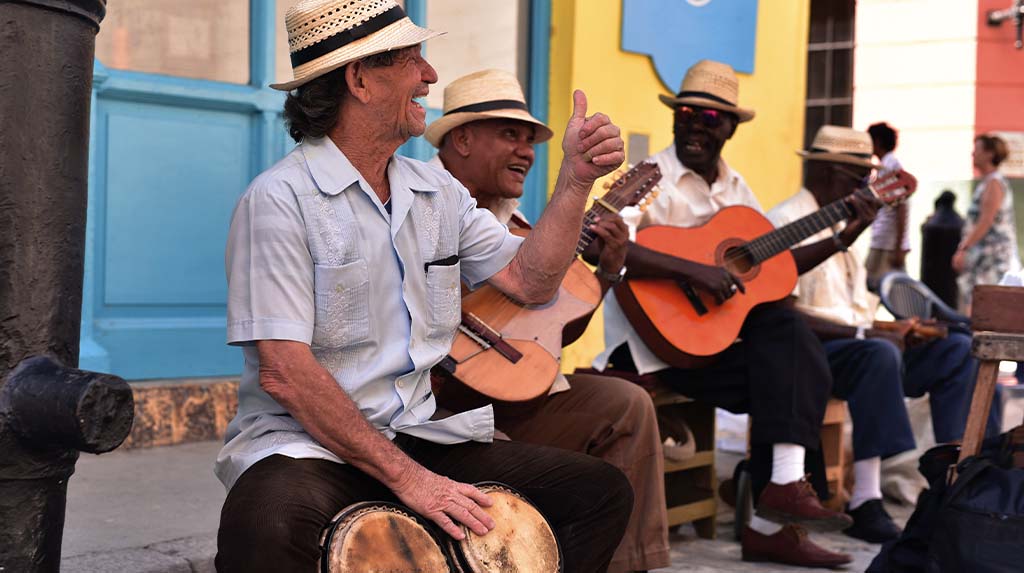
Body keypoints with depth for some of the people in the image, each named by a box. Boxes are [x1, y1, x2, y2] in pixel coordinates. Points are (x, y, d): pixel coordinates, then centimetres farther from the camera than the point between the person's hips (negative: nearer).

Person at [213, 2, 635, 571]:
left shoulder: (437, 190, 10)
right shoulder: (282, 199, -13)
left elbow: (527, 279, 12)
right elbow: (283, 371, -20)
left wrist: (576, 178, 1)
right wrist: (405, 477, -22)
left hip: (418, 435, 7)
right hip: (304, 442, -7)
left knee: (601, 491, -3)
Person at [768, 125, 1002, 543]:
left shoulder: (837, 226, 21)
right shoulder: (785, 223, -10)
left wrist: (898, 330, 1)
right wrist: (864, 334, -23)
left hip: (854, 343, 9)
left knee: (959, 350, -3)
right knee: (879, 353, -37)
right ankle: (865, 506, -36)